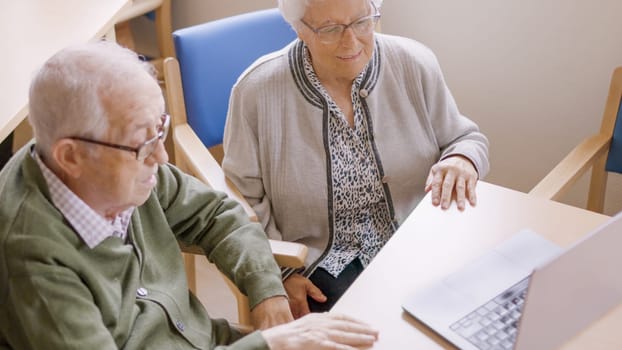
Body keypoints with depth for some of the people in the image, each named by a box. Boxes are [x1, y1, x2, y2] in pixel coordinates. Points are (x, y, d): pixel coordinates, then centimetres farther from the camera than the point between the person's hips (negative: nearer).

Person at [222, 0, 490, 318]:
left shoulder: (415, 64, -5)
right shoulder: (257, 89, -10)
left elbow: (465, 140, 5)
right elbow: (244, 197, -3)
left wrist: (462, 160, -19)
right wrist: (280, 272, -10)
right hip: (320, 262, -2)